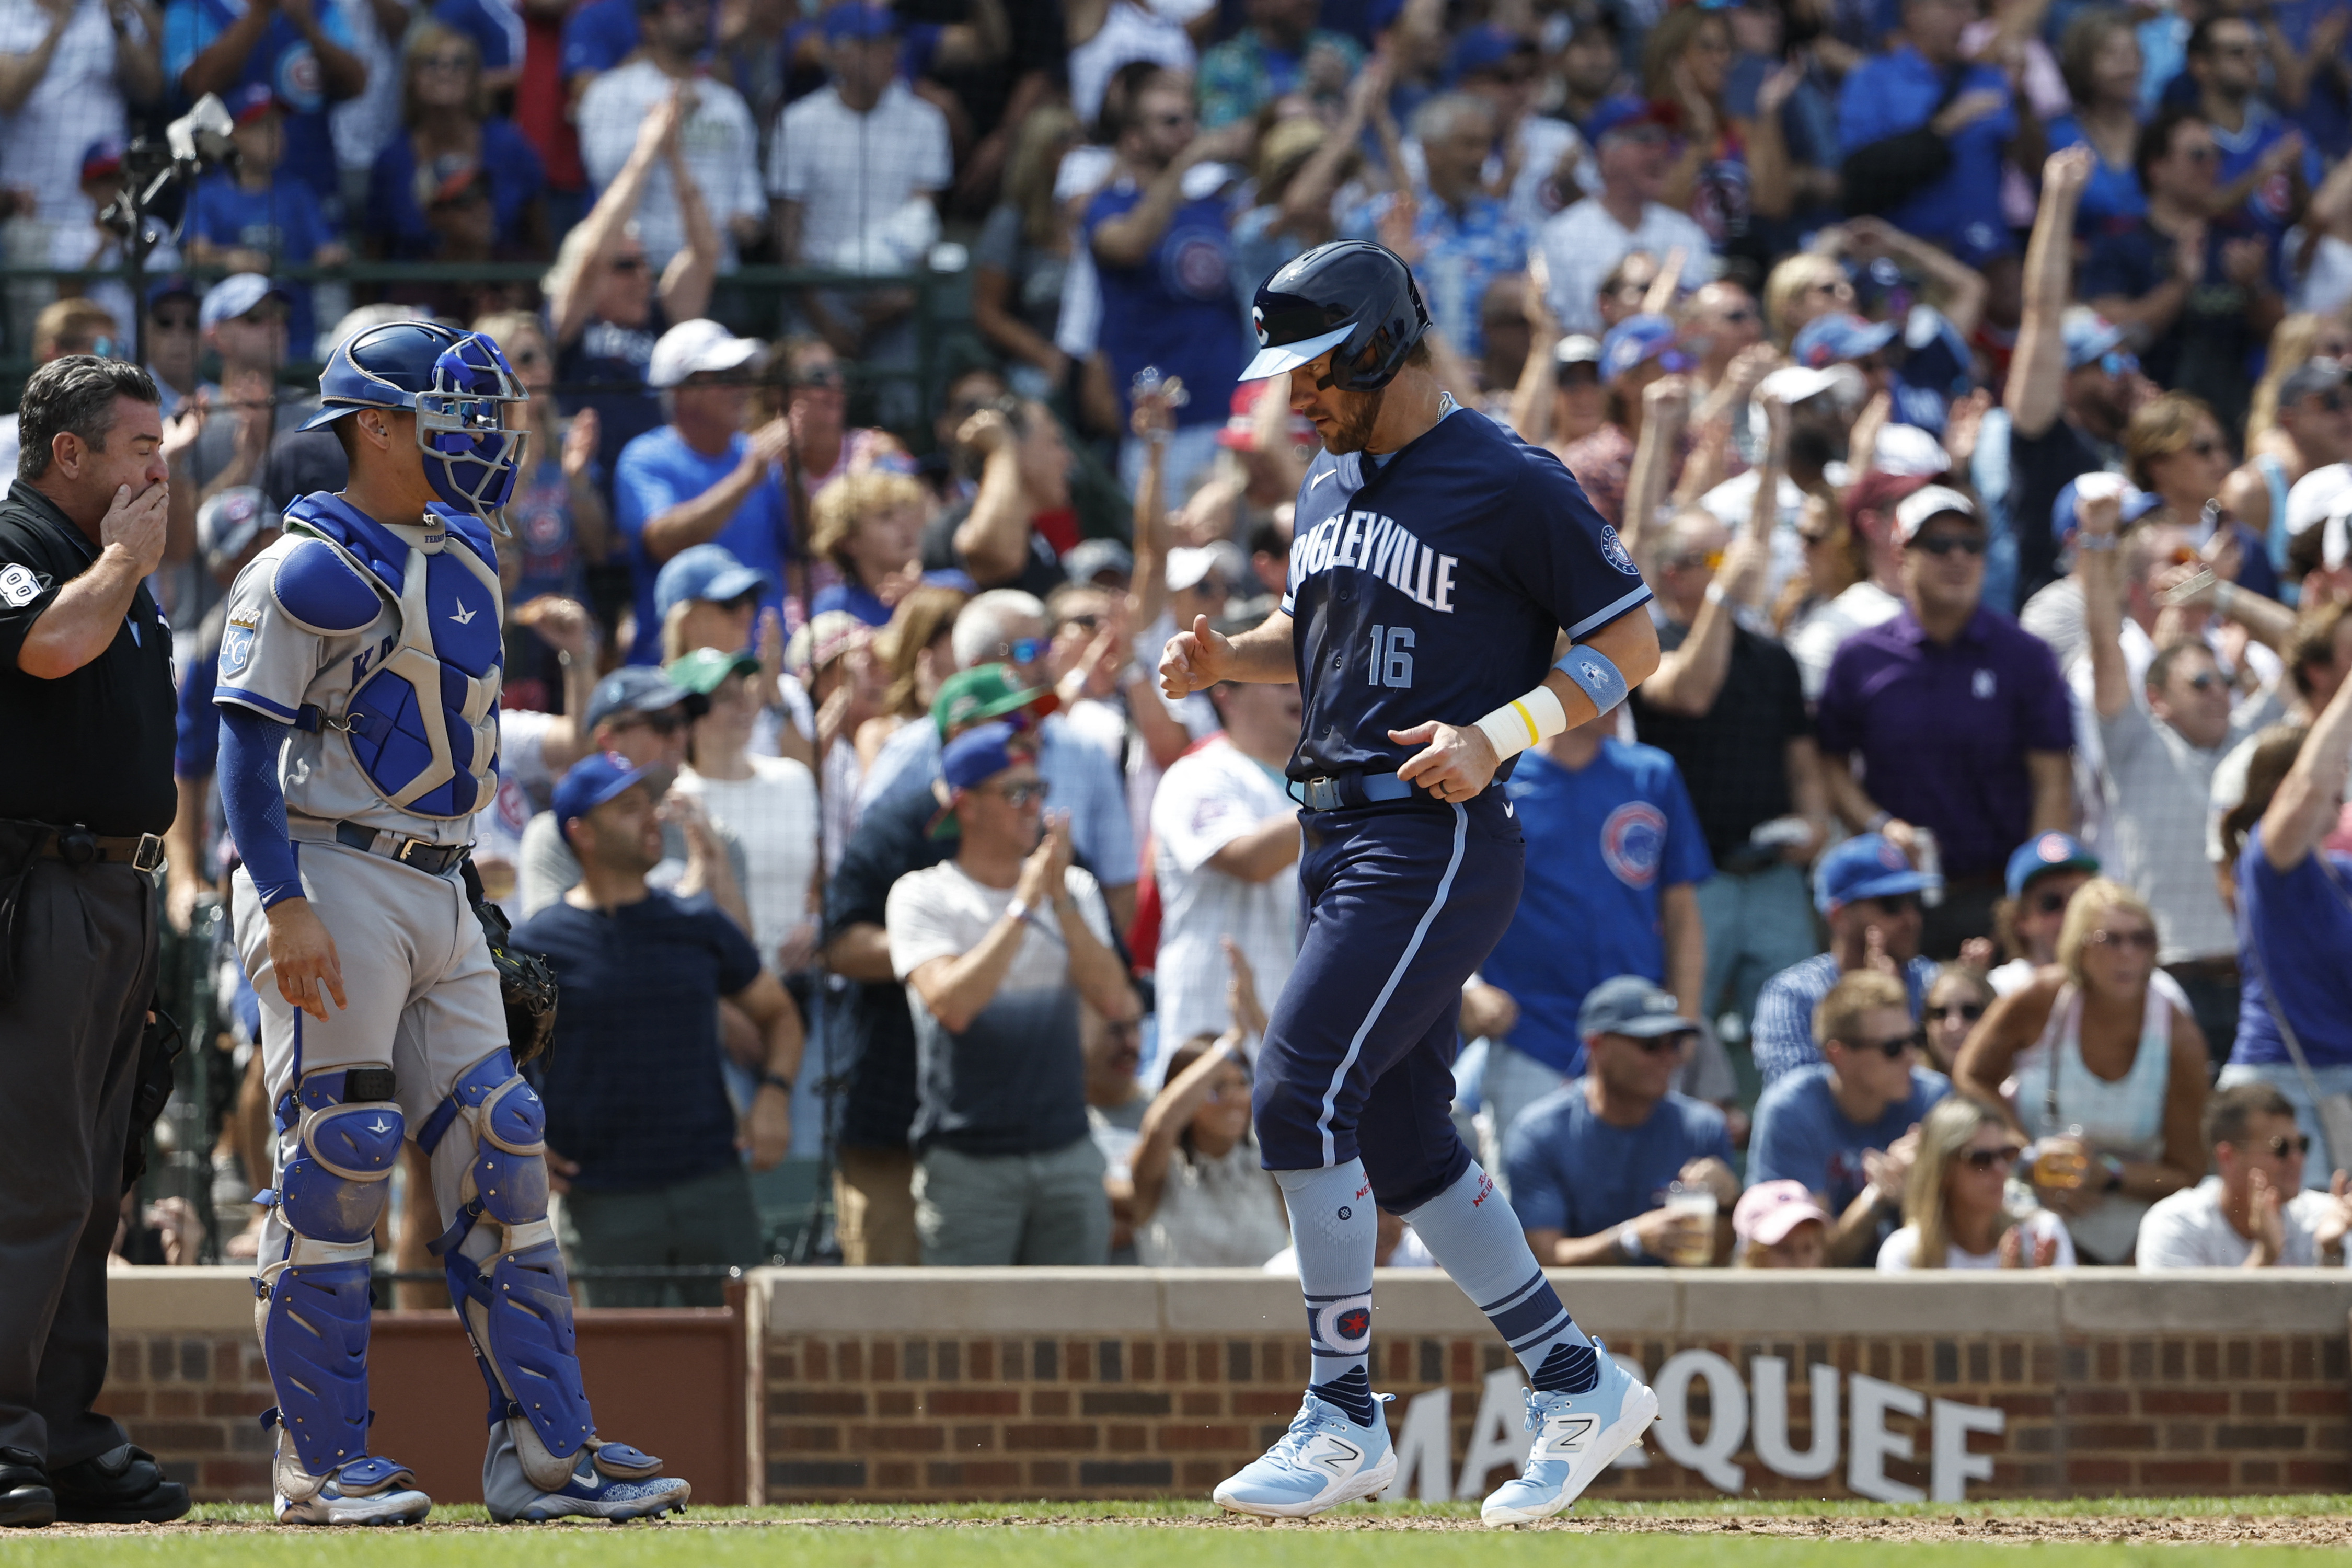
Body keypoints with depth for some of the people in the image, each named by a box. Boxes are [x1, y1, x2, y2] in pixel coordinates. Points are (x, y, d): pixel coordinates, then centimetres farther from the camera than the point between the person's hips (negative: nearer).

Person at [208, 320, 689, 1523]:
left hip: (435, 892, 9)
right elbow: (248, 745, -15)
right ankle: (320, 1465, -1)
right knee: (337, 1162, -7)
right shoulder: (311, 571, -11)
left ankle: (544, 1451, 7)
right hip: (331, 881, -9)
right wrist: (285, 906, -23)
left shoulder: (462, 558, 15)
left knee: (497, 1152, 5)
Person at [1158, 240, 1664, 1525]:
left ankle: (1343, 1419, -9)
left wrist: (1500, 733, -19)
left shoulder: (1510, 486, -10)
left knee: (1300, 1095, -16)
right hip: (1339, 835, 9)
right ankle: (1576, 1385, 20)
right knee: (1401, 1139, 10)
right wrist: (1225, 659, 8)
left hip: (1438, 841, -9)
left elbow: (1629, 645, -7)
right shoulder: (1330, 487, 15)